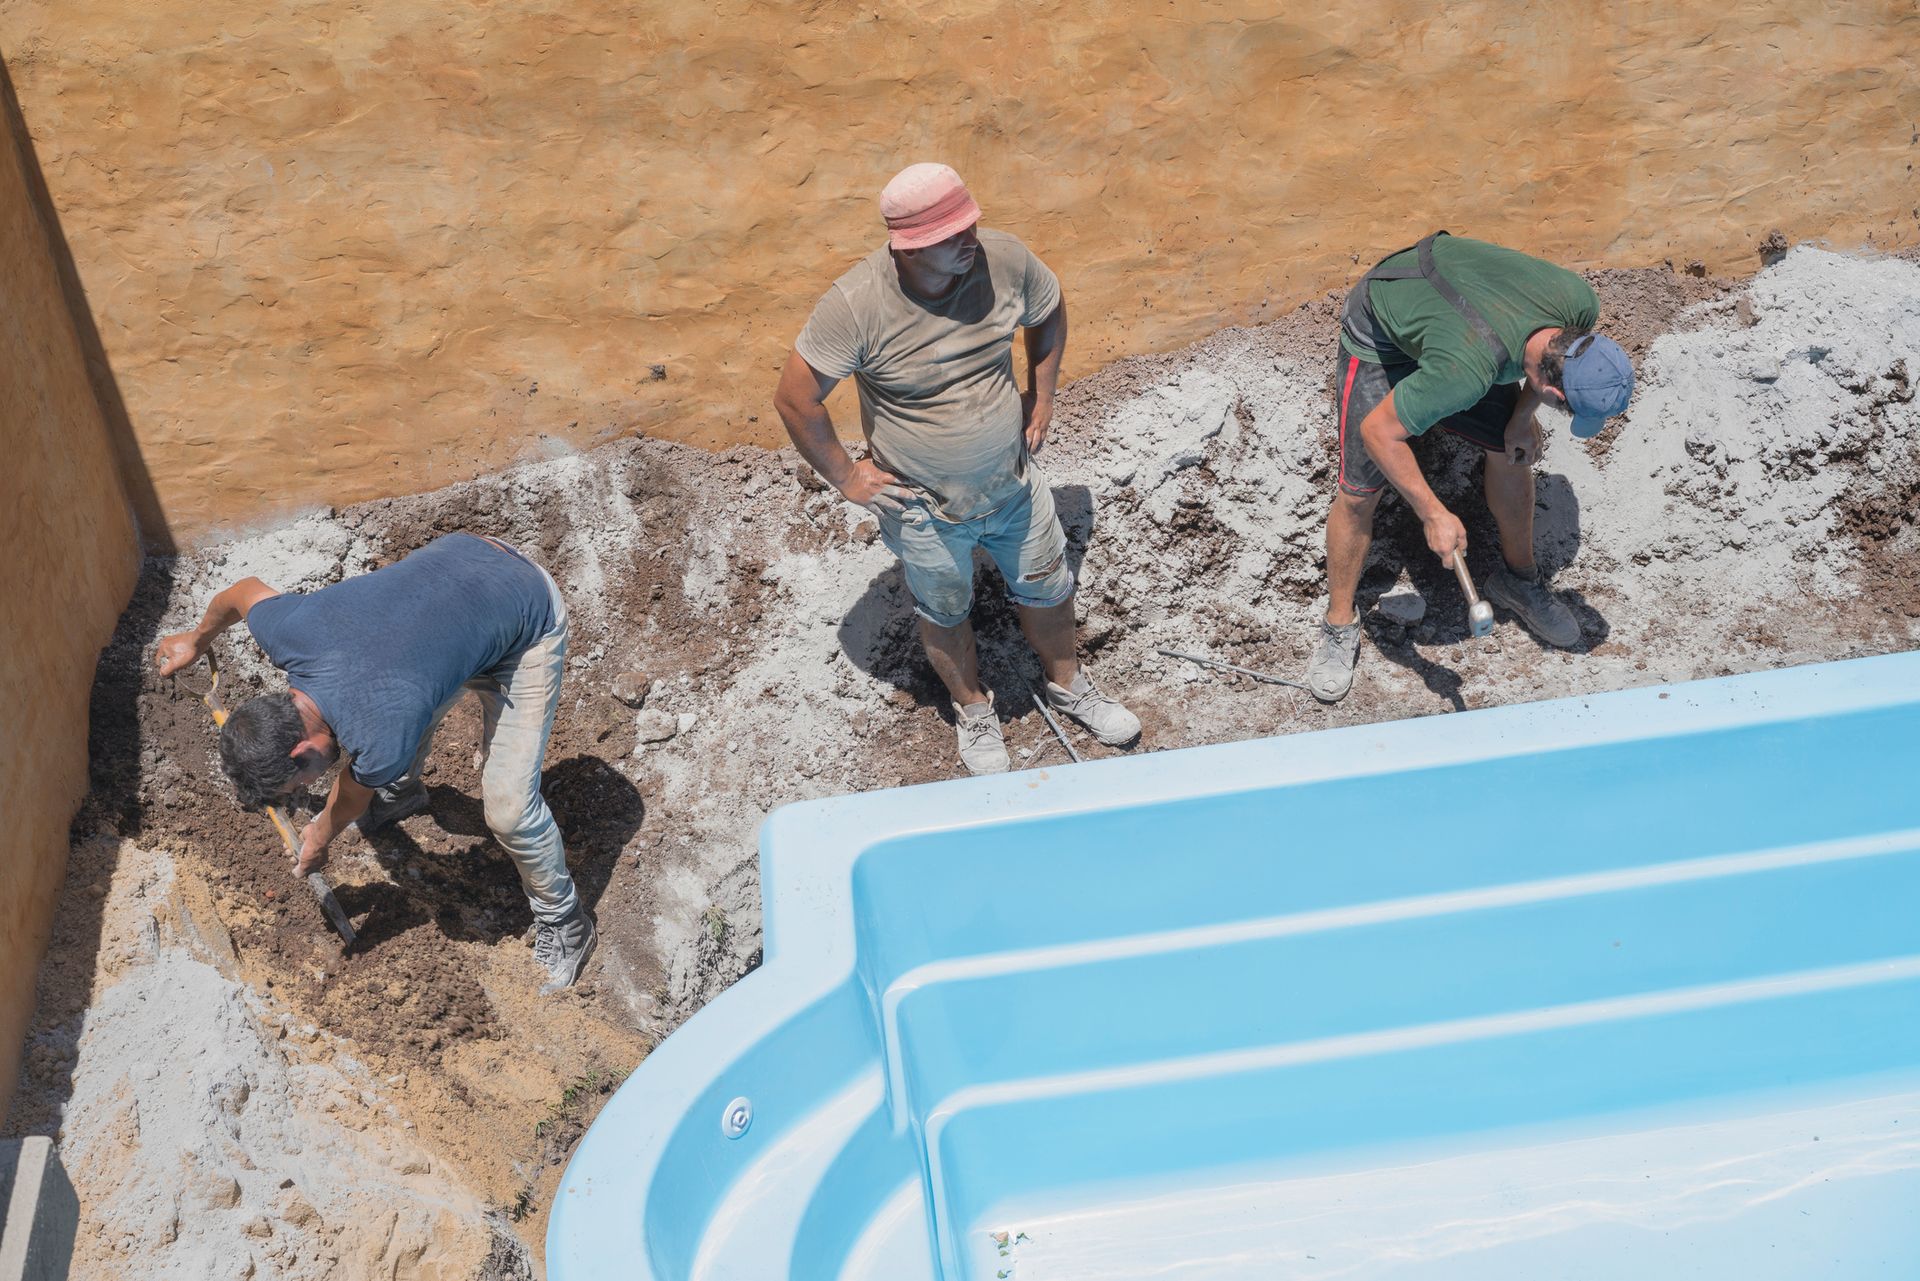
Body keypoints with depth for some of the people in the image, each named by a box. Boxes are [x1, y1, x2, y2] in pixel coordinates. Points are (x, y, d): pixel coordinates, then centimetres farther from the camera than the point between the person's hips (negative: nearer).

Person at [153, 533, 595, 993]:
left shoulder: (381, 742, -33)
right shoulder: (281, 628, -21)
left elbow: (353, 795, -9)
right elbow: (246, 589, 4)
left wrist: (319, 839, 15)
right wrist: (196, 641, 25)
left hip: (528, 622, -6)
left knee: (509, 808, -6)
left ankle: (563, 922, 20)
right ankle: (401, 792, 58)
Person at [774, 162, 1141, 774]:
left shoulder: (1004, 259, -19)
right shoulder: (856, 305, -31)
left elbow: (1049, 312, 4)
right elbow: (794, 399, -22)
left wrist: (1040, 398, 3)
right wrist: (846, 477, -14)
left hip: (1015, 482, 3)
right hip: (925, 507, -3)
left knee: (1047, 588, 23)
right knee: (945, 614, 22)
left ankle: (1067, 684, 53)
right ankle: (973, 707, 52)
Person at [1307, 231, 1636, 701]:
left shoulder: (1580, 304, -27)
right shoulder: (1468, 371, -45)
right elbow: (1379, 430, -31)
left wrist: (1524, 414, -5)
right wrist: (1433, 514, -28)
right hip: (1381, 336, -6)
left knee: (1512, 447, 8)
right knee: (1359, 492, -6)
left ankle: (1518, 578, 31)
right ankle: (1339, 627, 13)